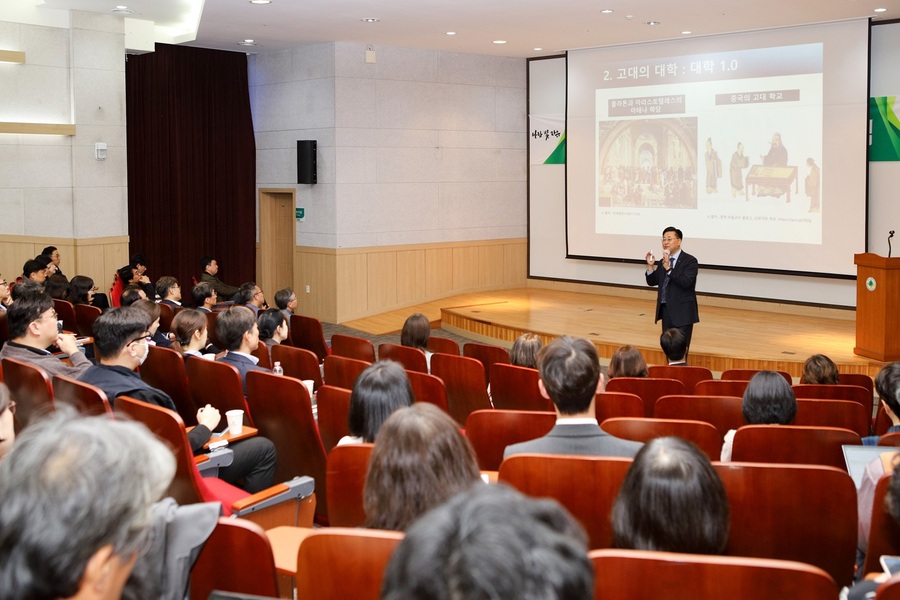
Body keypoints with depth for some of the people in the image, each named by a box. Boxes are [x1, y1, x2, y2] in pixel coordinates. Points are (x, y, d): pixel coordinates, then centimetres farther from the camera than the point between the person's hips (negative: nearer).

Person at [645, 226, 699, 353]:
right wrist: (650, 266, -5)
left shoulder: (690, 261, -9)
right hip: (666, 310, 6)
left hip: (682, 313, -6)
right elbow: (652, 282, 12)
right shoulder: (663, 261, 10)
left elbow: (685, 282, -23)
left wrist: (668, 268, -27)